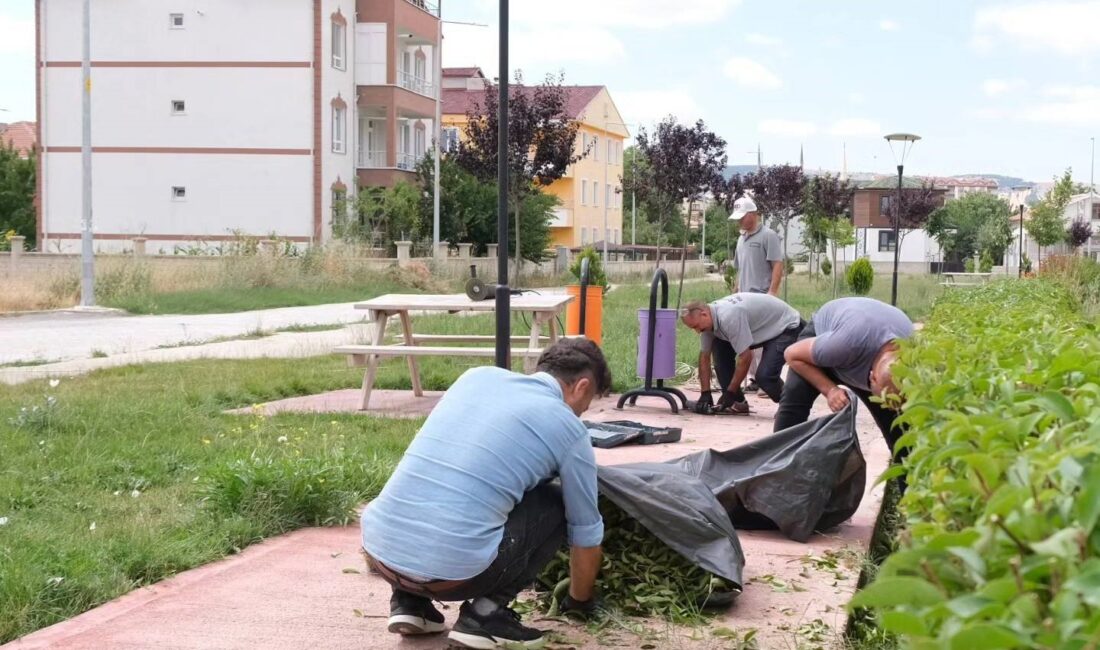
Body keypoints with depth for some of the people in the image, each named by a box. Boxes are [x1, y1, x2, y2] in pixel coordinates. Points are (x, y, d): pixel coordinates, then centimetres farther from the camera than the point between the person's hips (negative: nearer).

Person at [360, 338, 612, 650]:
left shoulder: (477, 376, 19)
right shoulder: (568, 429, 6)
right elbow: (586, 535, 18)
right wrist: (580, 600, 37)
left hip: (378, 548, 5)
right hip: (450, 569, -5)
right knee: (555, 504, 17)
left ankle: (409, 601, 21)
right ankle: (486, 614, 9)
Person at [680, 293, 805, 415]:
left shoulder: (728, 317, -36)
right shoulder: (707, 319, -9)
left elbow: (745, 357, -31)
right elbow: (704, 356, -1)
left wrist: (730, 393, -23)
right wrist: (705, 394, -6)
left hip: (787, 327, -9)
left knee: (764, 376, -27)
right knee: (719, 347, -5)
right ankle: (737, 402, 3)